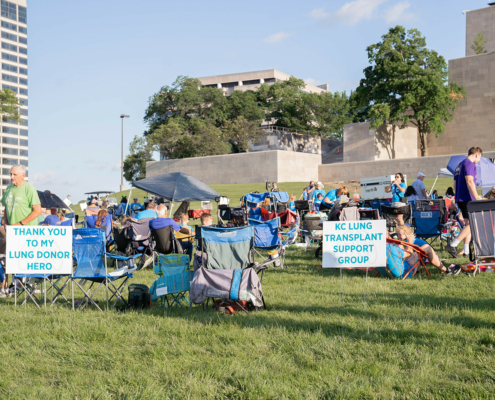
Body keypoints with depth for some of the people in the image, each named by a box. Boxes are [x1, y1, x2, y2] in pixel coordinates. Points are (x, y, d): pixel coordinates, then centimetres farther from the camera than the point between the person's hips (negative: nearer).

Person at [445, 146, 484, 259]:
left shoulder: (460, 165, 21)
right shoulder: (469, 164, -9)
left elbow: (455, 184, 23)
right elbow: (469, 181, -20)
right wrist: (477, 198, -20)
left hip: (460, 199, 10)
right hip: (467, 199, -10)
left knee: (469, 224, 13)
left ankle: (467, 251, 11)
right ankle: (452, 246, -18)